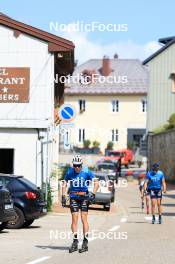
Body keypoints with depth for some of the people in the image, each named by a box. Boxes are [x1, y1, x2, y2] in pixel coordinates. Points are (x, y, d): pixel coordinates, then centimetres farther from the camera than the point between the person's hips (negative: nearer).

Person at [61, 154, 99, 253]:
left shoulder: (86, 172, -9)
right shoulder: (70, 172, -1)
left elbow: (96, 183, -7)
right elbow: (65, 184, 8)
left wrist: (93, 194, -18)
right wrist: (63, 196, -3)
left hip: (84, 197, -2)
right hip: (73, 197, 2)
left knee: (84, 218, -7)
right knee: (74, 219, -3)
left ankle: (85, 242, -5)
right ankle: (75, 242, 1)